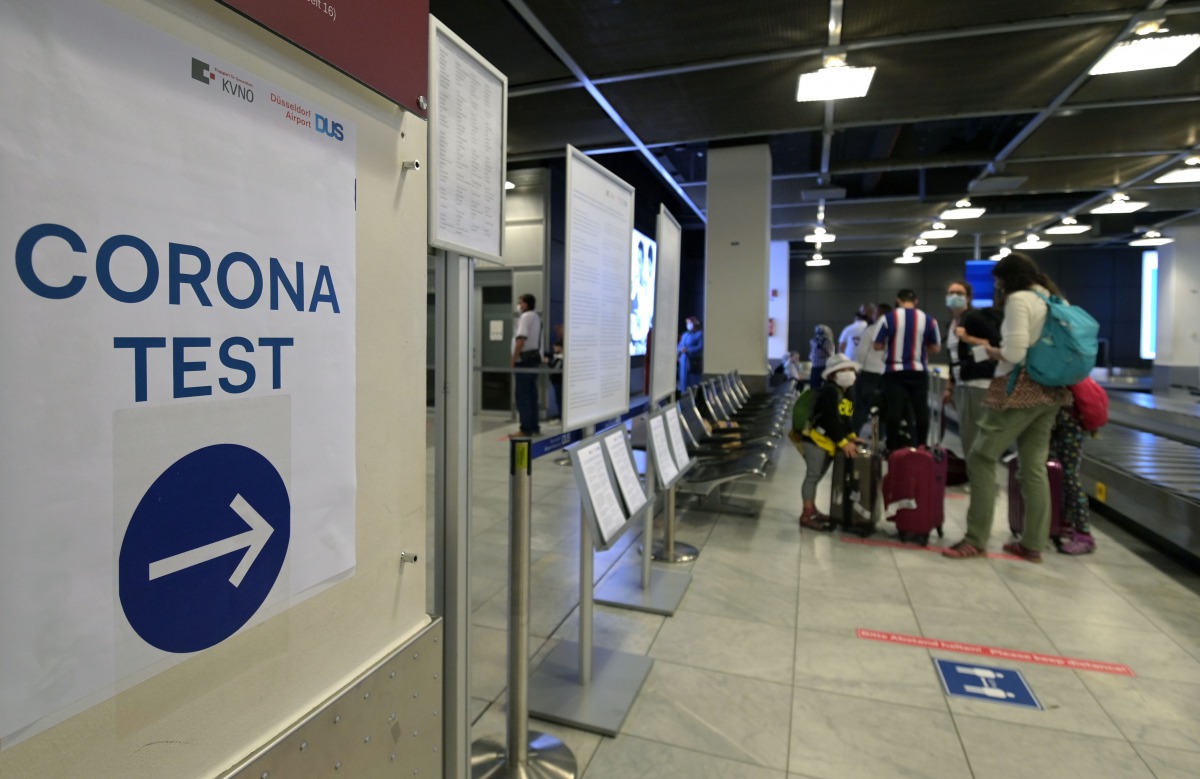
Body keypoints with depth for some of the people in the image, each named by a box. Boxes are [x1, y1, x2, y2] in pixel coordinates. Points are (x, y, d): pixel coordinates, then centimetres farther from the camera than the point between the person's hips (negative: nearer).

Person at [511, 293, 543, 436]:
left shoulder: (526, 316, -11)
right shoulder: (536, 317, 17)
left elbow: (521, 340, -20)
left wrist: (513, 360, -16)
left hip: (524, 359, -9)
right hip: (534, 358, 9)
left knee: (522, 395, -6)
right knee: (531, 394, 11)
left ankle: (526, 428, -4)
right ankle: (533, 426, 14)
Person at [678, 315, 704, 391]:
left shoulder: (700, 334, -1)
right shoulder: (685, 334, 19)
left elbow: (700, 347, -11)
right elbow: (680, 345, 18)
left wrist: (688, 350, -19)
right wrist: (680, 350, -5)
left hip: (694, 360, -6)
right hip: (684, 360, 6)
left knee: (693, 379, -8)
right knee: (683, 377, 5)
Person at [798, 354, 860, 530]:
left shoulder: (847, 394, 14)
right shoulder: (829, 391, -18)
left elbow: (845, 419, 17)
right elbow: (830, 420, -24)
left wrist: (852, 436, 2)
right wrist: (844, 442, -23)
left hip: (829, 442, 9)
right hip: (815, 439, -9)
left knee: (817, 476, 16)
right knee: (813, 475, -6)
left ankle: (812, 510, 25)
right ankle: (807, 515, -2)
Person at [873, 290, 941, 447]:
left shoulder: (889, 318, -6)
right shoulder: (929, 320, 1)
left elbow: (878, 345, -4)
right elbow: (936, 348, 6)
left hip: (894, 372, -2)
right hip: (919, 372, 2)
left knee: (894, 411, 3)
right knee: (921, 411, 10)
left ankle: (892, 448, 8)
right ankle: (920, 447, 16)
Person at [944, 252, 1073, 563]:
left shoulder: (1019, 299, -10)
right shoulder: (1055, 299, 15)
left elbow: (1014, 353, -19)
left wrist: (993, 352, 1)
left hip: (1020, 391, -8)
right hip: (1051, 392, 8)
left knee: (981, 458, -2)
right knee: (1035, 466, 10)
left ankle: (976, 539, 1)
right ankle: (1033, 544, 15)